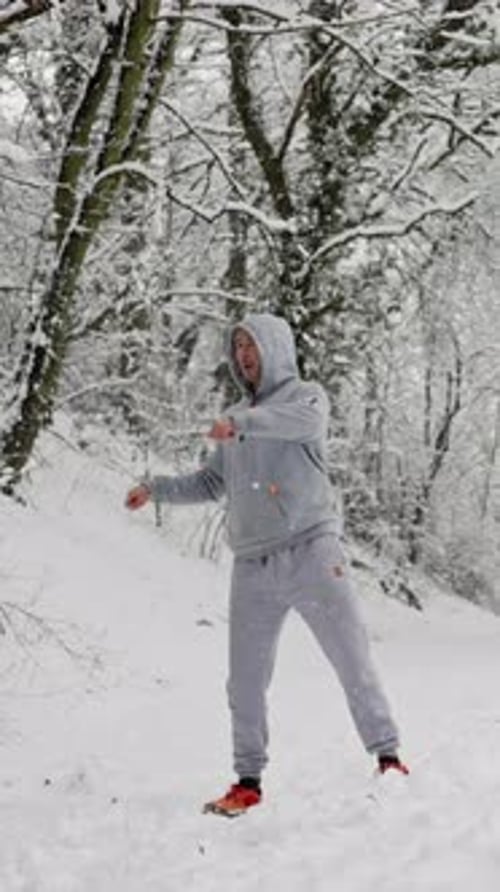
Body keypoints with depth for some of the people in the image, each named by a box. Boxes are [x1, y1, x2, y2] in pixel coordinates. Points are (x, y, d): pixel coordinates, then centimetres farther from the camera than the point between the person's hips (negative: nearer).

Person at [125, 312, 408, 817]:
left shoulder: (305, 395, 3)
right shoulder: (234, 419, 20)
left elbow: (306, 422, -22)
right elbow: (212, 483, 28)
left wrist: (244, 422, -36)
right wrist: (156, 489, 14)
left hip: (310, 552, -5)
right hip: (253, 567, 5)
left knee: (353, 659, -4)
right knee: (245, 681, 4)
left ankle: (387, 758, 5)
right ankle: (248, 783, 13)